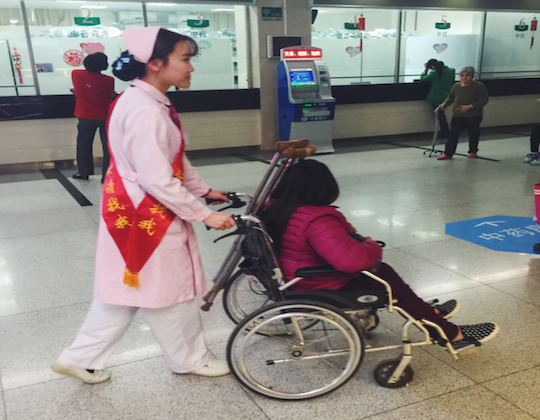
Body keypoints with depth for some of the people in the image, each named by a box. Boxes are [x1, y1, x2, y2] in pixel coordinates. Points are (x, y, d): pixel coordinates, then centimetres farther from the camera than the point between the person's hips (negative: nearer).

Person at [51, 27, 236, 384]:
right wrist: (204, 215, -20)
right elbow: (158, 181, -26)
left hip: (135, 211, 10)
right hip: (145, 215, -10)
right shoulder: (145, 111, -24)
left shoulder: (150, 102, 9)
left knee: (127, 288, 18)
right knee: (171, 289, 8)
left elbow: (174, 160, 17)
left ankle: (81, 358, 31)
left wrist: (203, 190, 17)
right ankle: (191, 359, 30)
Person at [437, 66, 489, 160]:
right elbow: (451, 97, 17)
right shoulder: (456, 86, 2)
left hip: (473, 116, -3)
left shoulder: (479, 86, -10)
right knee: (453, 134, -2)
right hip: (458, 116, 3)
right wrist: (445, 104, -2)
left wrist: (470, 106, -22)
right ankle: (448, 153, 1)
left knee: (473, 134, 9)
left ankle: (473, 152, 27)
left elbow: (484, 100, -12)